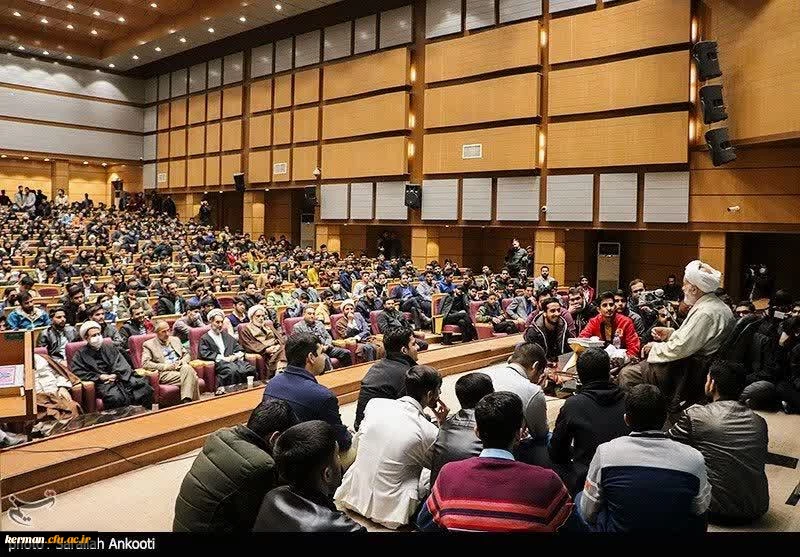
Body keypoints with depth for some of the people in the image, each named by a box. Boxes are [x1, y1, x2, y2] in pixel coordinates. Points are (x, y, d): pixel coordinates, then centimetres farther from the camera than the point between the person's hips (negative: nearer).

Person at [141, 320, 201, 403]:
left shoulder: (175, 340, 22)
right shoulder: (149, 344, 7)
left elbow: (186, 354, 25)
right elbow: (145, 364, -5)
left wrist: (182, 362, 1)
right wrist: (166, 366, -13)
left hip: (180, 368, 4)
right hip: (165, 373, -4)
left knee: (187, 368, -34)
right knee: (192, 377, -30)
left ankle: (186, 401, -34)